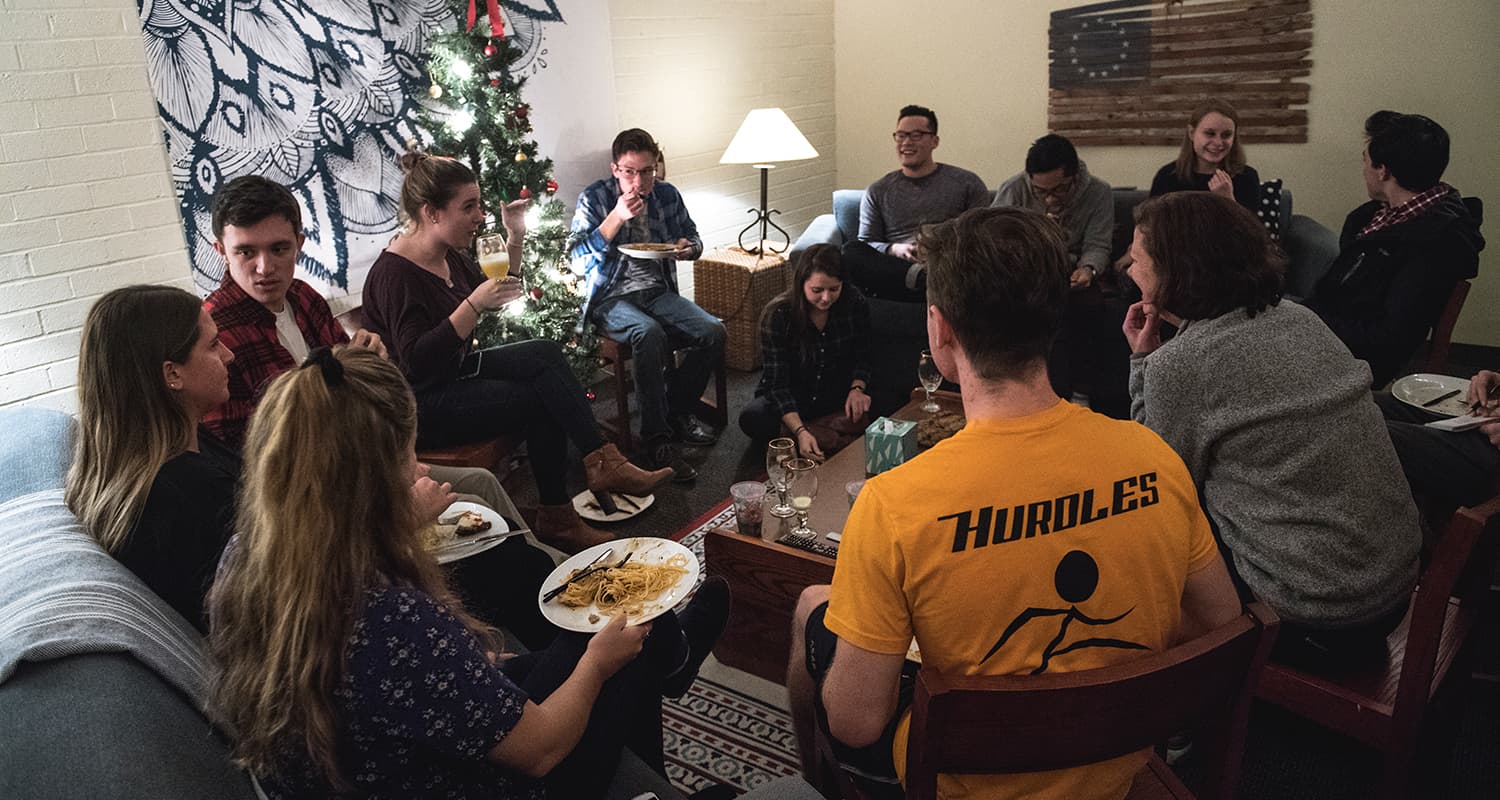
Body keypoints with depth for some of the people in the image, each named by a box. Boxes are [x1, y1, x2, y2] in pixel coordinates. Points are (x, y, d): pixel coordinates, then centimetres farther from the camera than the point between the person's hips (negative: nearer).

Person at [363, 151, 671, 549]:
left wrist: (515, 239, 6)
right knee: (542, 402, -19)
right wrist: (474, 304, -33)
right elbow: (417, 362, -30)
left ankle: (601, 463, -18)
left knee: (545, 354, -13)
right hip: (420, 406, -9)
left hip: (455, 371, 9)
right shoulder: (394, 273, -22)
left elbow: (494, 298, 19)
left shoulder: (449, 255, 5)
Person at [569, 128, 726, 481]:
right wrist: (616, 218, -21)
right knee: (649, 333, -37)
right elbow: (579, 262, -12)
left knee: (713, 332, -20)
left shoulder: (667, 194, 7)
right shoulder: (593, 198, -5)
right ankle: (656, 438, -27)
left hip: (657, 291, 5)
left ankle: (677, 409, 3)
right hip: (612, 298, -5)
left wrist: (688, 248, -6)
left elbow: (692, 238, 20)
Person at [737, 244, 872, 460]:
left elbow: (862, 357, 4)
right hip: (790, 401, -1)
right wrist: (800, 432, -37)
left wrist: (857, 389, -18)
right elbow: (778, 382, -22)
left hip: (838, 398, 1)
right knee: (751, 419, -32)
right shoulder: (777, 315, -19)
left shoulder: (854, 303, -11)